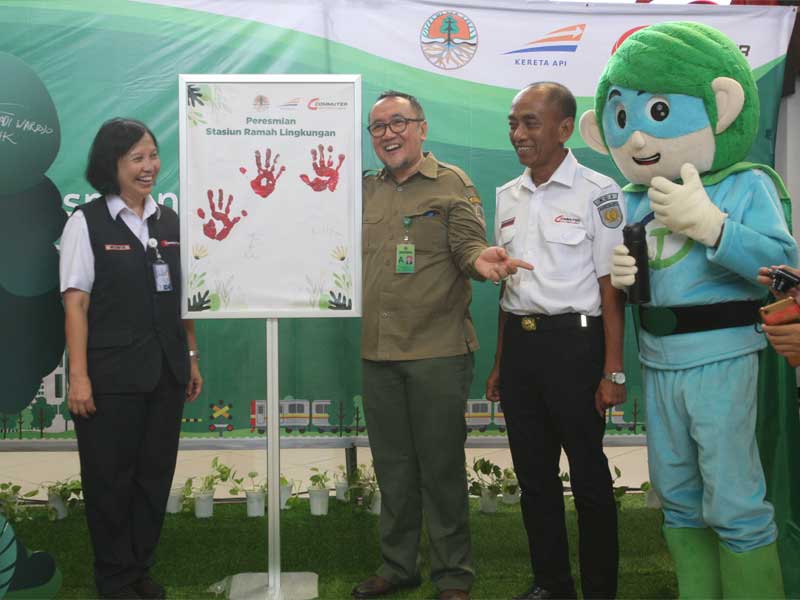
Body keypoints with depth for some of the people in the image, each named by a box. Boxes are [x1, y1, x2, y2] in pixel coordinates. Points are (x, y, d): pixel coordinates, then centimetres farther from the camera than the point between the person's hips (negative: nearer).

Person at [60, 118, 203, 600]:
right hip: (113, 375, -5)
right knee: (110, 478, 7)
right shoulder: (87, 223, -5)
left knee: (156, 473, 12)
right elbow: (75, 304, -9)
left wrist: (191, 357, 10)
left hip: (165, 373, 5)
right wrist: (78, 377, -14)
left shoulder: (170, 222, 8)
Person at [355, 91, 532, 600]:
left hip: (437, 352, -4)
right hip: (377, 353, 5)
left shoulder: (452, 184, 1)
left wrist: (480, 259, -30)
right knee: (392, 466, 14)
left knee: (441, 465, 3)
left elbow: (469, 244, -9)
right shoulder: (365, 190, 15)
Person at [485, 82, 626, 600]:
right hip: (519, 343, 6)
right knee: (534, 474, 13)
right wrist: (500, 364, 15)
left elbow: (610, 286, -8)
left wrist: (613, 371, -11)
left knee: (589, 476, 5)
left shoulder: (597, 191, -6)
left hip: (573, 341, -6)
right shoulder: (508, 196, 11)